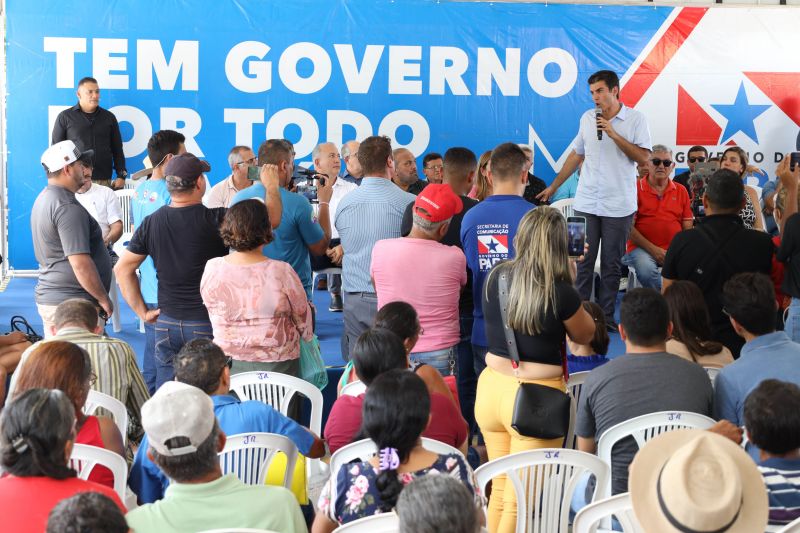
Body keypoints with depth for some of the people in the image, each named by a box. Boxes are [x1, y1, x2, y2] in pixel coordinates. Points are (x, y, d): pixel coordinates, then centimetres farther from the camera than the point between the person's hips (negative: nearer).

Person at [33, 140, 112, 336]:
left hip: (48, 297, 10)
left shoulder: (44, 198, 14)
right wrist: (103, 298, -13)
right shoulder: (67, 207, -18)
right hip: (72, 305, -10)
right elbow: (80, 263, -23)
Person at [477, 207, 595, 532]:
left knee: (500, 489, 22)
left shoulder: (495, 278, -1)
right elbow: (584, 335, 3)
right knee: (520, 501, 7)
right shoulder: (560, 293, -16)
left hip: (491, 387, 6)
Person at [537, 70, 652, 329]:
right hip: (586, 203, 3)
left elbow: (644, 157, -11)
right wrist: (554, 186, 18)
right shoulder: (587, 118, 9)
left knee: (612, 264, 5)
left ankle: (606, 316, 14)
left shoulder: (635, 119, -3)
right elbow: (576, 155, 18)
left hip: (619, 205, -3)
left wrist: (614, 135, -16)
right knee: (583, 262, 1)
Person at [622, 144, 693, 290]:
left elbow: (688, 226, 12)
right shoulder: (636, 189, 2)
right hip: (642, 248, -3)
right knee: (646, 270, -35)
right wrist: (652, 249, -11)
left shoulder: (681, 191, 15)